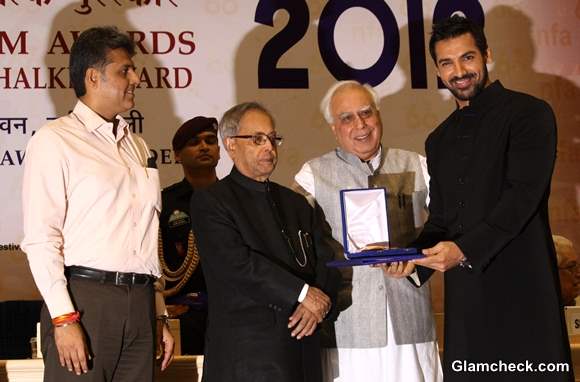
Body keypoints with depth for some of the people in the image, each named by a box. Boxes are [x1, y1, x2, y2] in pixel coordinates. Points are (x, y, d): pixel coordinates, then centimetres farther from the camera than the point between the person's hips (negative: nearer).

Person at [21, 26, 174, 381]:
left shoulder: (139, 147, 20)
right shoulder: (54, 140, -1)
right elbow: (40, 239, -9)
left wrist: (160, 315, 18)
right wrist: (64, 319, -16)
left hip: (140, 301, 6)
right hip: (83, 298, -6)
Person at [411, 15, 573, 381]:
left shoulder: (529, 113, -2)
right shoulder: (439, 140, 18)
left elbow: (524, 195, -13)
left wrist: (465, 250, -22)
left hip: (521, 287, -6)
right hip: (465, 296, 6)